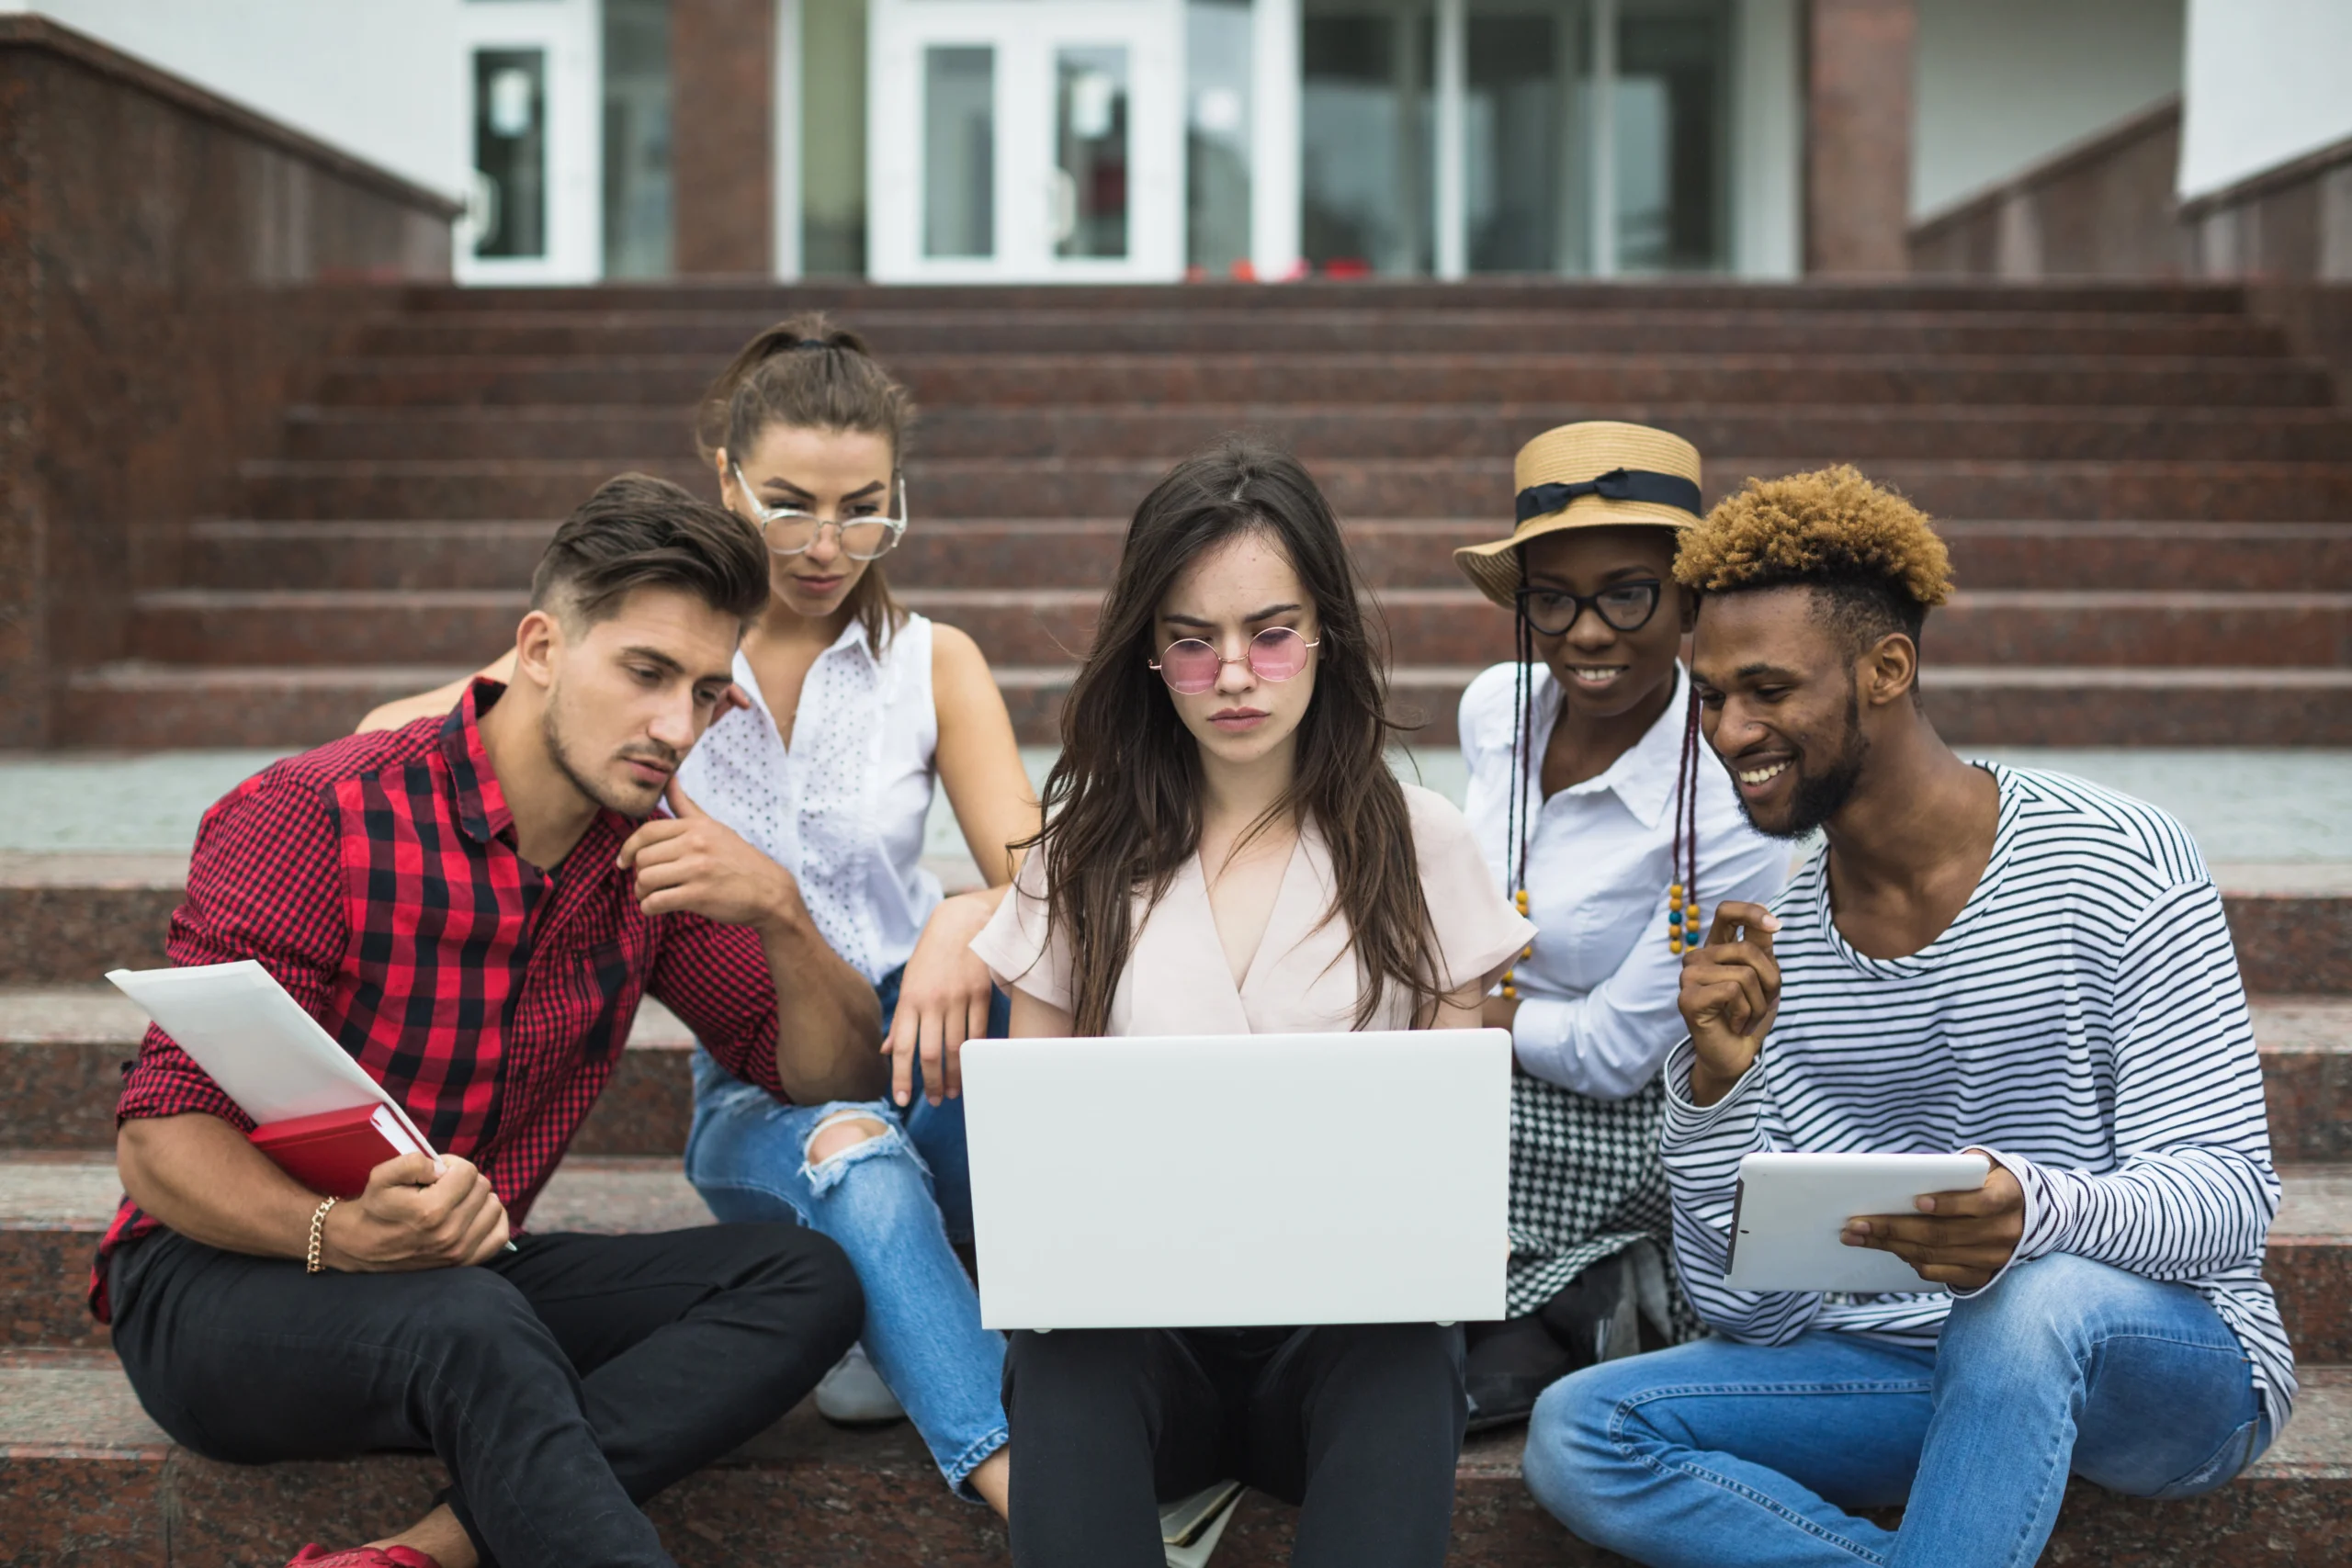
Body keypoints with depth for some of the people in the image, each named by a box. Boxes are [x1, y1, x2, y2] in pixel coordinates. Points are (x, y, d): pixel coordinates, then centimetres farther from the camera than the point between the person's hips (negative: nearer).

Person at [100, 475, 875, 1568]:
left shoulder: (651, 857, 4)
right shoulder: (316, 819, -14)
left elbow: (836, 1081, 8)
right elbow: (162, 1138, -17)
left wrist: (781, 915, -12)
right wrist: (340, 1235, -38)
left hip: (469, 1281, 7)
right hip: (224, 1285, -6)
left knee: (808, 1278, -17)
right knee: (465, 1319, -39)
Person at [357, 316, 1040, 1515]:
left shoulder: (933, 664, 5)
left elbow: (1037, 884, -6)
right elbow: (397, 735, -4)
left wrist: (971, 923, -32)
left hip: (917, 1066, 2)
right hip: (752, 1099, -1)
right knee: (852, 1157, -39)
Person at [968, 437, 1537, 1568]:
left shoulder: (1417, 845, 9)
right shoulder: (1088, 848, 11)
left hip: (1350, 1313, 0)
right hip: (1132, 1309, 1)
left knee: (1407, 1368, -36)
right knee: (1067, 1357, -35)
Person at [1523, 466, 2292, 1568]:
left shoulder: (2116, 864, -11)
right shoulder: (1763, 946, 1)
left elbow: (2232, 1198, -17)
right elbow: (1746, 1313, -1)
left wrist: (2038, 1212, -39)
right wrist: (1718, 1080, -18)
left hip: (2173, 1369, -4)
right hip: (1905, 1369, 5)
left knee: (2041, 1296, -39)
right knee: (1576, 1434, -16)